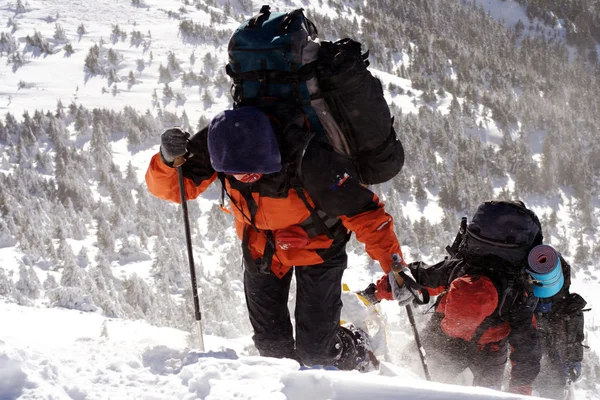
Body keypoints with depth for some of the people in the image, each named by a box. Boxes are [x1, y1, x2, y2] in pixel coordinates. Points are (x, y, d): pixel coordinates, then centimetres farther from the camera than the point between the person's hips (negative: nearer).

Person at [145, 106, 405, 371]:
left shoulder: (308, 162, -40)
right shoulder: (217, 143, -29)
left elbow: (362, 210, -32)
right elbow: (173, 187, -17)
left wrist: (393, 264, -39)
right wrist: (169, 160, -40)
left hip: (316, 245, -3)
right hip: (261, 246, 4)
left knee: (314, 351, -2)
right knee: (271, 345, 8)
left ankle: (357, 353, 31)